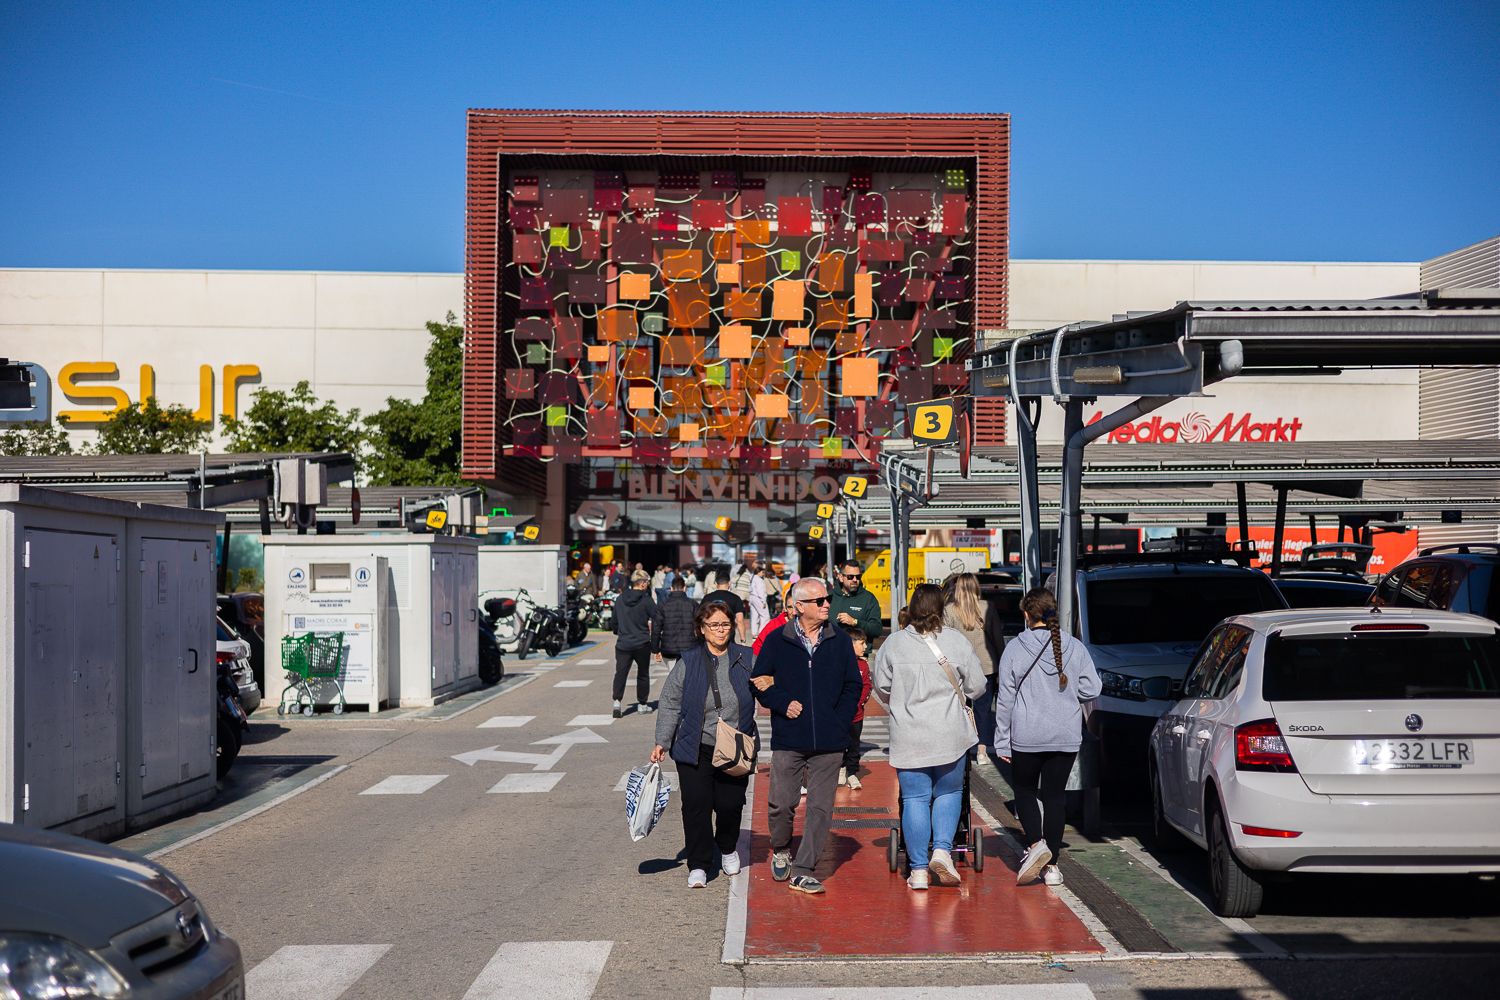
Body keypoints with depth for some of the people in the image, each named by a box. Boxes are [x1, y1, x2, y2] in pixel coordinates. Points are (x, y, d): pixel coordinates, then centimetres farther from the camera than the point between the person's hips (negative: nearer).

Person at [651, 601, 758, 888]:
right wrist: (662, 742, -2)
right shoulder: (688, 662, 0)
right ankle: (698, 865, 9)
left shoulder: (745, 659, 3)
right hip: (696, 749, -1)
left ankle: (728, 850, 32)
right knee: (696, 806, -4)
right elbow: (671, 703, 2)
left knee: (730, 804, 2)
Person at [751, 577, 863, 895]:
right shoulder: (776, 641, 2)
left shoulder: (840, 642, 8)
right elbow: (760, 682, 7)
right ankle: (781, 850, 29)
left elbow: (852, 686, 12)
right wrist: (783, 704, -8)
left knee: (821, 807, -1)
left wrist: (840, 721, 0)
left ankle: (803, 871, 6)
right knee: (781, 802, 0)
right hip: (788, 739, -1)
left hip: (829, 742, 1)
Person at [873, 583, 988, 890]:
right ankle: (942, 850, -1)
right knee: (949, 793, 16)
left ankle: (918, 870, 6)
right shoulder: (956, 640, -4)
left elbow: (880, 684, 7)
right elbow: (977, 686, 3)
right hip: (950, 735, 0)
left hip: (908, 736, 0)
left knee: (914, 798, 6)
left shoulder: (894, 643, -4)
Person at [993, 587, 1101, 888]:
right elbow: (1091, 689, 0)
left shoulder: (1015, 648, -8)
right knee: (1055, 795, 9)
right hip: (1066, 737, 3)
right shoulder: (1075, 648, -1)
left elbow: (1005, 698, -6)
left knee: (1024, 789, 14)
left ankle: (1036, 843, -8)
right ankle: (1051, 865, 10)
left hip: (1027, 738, -3)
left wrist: (1002, 741, 0)